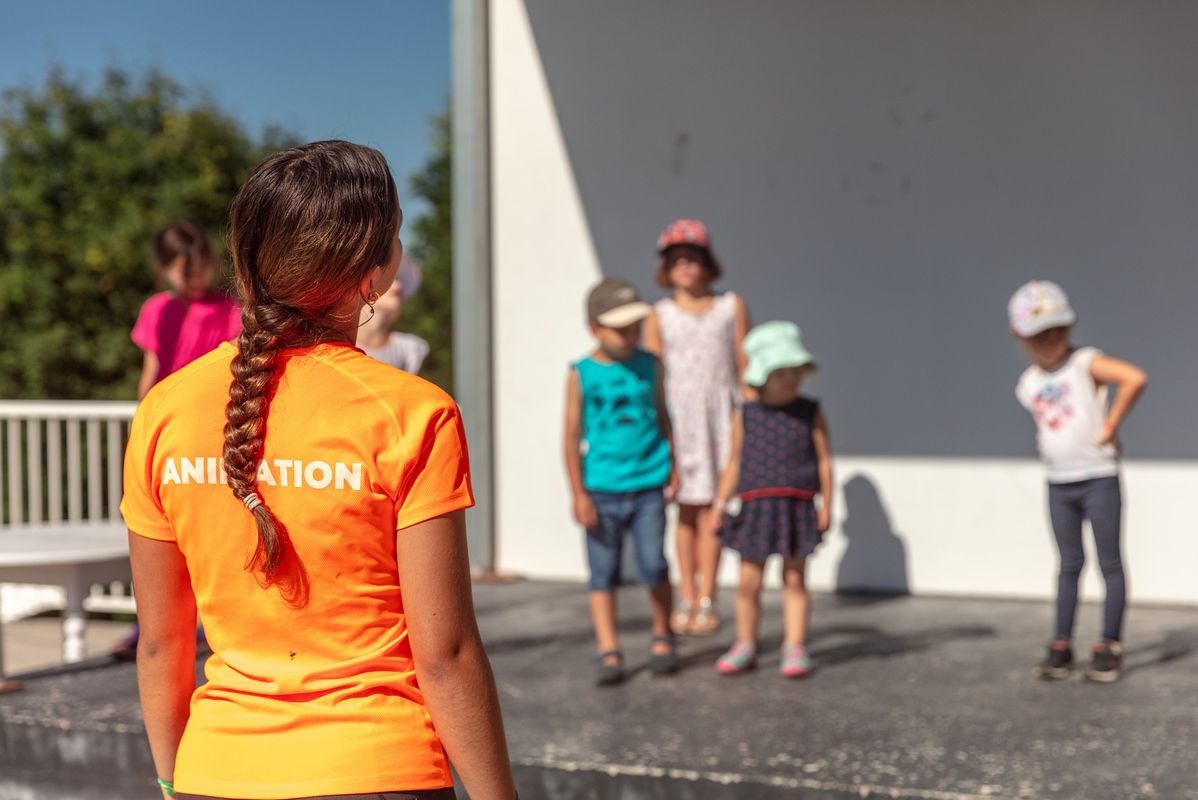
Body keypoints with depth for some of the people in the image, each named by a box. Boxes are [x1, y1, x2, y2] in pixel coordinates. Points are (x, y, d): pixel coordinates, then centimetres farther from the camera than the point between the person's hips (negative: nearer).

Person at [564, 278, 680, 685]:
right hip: (601, 490, -1)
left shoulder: (649, 366, 7)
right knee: (604, 573, 2)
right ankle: (608, 651, 9)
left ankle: (662, 637, 20)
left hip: (648, 487, 1)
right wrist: (579, 494, -4)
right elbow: (572, 435, 0)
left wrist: (673, 467, 13)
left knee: (654, 566, -2)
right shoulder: (581, 375, -1)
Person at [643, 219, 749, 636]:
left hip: (721, 410, 0)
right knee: (687, 507, 2)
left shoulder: (732, 307, 9)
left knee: (709, 508, -2)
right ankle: (686, 598, 9)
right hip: (678, 411, 0)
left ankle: (706, 601, 2)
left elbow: (745, 366, 9)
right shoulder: (659, 316, 6)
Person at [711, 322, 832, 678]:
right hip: (753, 507, 1)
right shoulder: (744, 417, 3)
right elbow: (735, 463, 8)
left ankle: (795, 648, 12)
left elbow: (824, 461, 2)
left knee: (794, 579, 5)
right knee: (748, 581, 5)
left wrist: (826, 505, -2)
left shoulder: (811, 414, 1)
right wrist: (721, 503, 3)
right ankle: (745, 646, 17)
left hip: (797, 507, -1)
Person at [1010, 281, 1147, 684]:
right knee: (1069, 564, 10)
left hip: (1098, 478, -5)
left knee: (1110, 562, 2)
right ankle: (1061, 647, 12)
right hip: (1058, 482, 5)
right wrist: (1046, 443, 9)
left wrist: (1110, 427, -20)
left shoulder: (1086, 363, -10)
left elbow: (1135, 378, -25)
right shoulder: (1028, 385, 8)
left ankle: (1110, 647, 6)